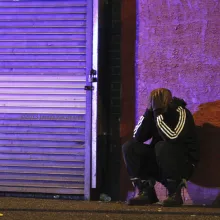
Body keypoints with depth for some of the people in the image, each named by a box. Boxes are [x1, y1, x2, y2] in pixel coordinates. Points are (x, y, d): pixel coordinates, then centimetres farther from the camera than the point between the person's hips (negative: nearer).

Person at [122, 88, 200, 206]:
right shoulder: (153, 113, 0)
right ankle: (145, 191, -11)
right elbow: (137, 137, -11)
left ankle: (174, 192, -21)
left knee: (163, 147, -35)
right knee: (129, 147, -11)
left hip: (183, 164, -6)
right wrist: (148, 112, -19)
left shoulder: (180, 112, -16)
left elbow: (173, 137, -33)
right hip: (159, 163, 6)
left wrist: (158, 113, -30)